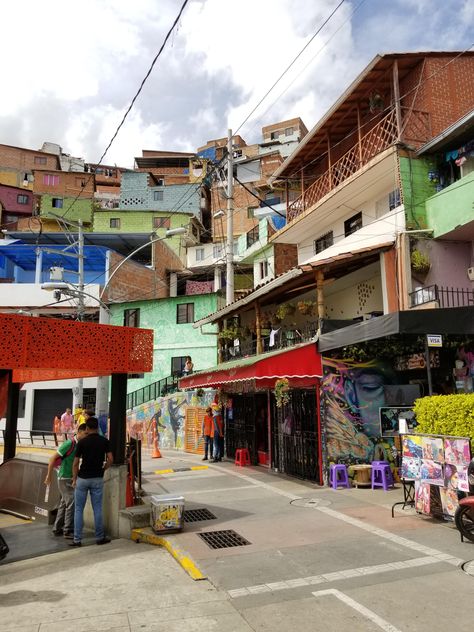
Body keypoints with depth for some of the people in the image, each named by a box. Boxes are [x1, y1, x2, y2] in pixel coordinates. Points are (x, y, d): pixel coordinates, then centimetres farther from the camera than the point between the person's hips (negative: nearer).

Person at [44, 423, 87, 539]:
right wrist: (49, 476, -11)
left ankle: (57, 529, 26)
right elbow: (53, 458, -15)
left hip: (71, 478, 8)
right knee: (72, 503, -8)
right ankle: (68, 531, 0)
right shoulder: (69, 443, -18)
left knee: (64, 503, 15)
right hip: (65, 478, -8)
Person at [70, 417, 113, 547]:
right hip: (98, 479, 1)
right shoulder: (104, 441, -2)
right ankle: (100, 537, 14)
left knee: (79, 509, 8)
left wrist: (74, 479, 6)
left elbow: (75, 463, -5)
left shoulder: (82, 442, -7)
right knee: (97, 509, 8)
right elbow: (110, 459, -6)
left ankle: (77, 539, 9)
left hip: (82, 478, -1)